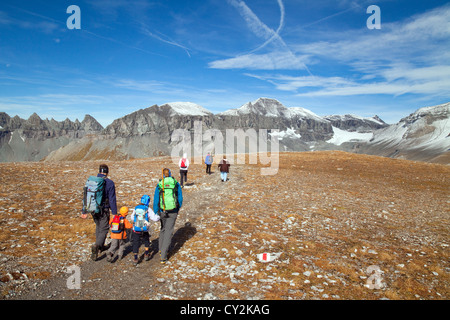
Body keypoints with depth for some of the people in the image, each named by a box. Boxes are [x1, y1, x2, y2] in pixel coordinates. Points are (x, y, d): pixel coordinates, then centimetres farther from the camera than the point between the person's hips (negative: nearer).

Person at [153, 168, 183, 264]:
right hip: (173, 212, -2)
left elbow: (156, 201, -5)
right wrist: (178, 209, 15)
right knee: (168, 233, 2)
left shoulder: (159, 185, -5)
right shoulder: (176, 184, -4)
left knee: (163, 228, 26)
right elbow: (180, 198, -1)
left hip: (162, 211, 2)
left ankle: (161, 249, 39)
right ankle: (163, 256, -2)